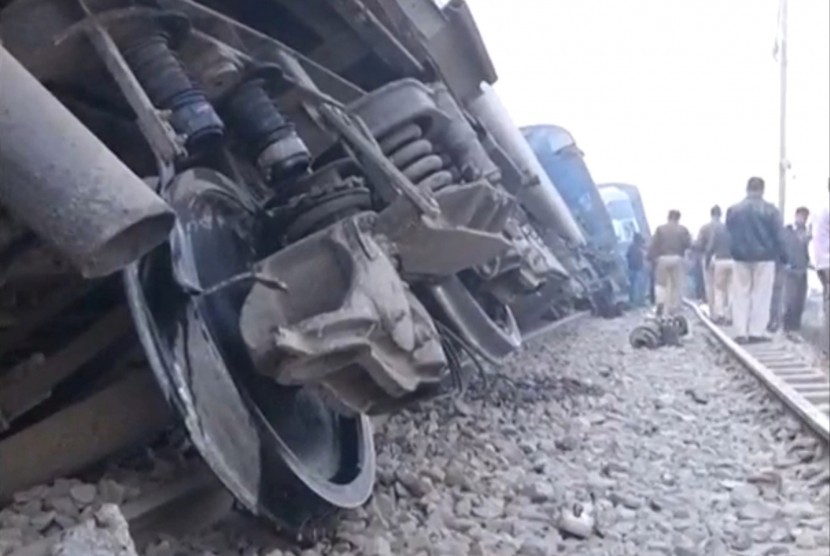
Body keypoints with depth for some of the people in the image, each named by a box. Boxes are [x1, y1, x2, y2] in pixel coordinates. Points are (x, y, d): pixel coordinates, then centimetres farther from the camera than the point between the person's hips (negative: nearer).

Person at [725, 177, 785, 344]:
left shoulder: (733, 210, 1)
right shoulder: (770, 210, -6)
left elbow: (728, 235, 6)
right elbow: (779, 236, -5)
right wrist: (782, 256, 4)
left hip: (741, 257, 2)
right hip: (764, 257, -2)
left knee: (741, 295, 8)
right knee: (761, 295, 5)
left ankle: (741, 333, 5)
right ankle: (756, 332, 3)